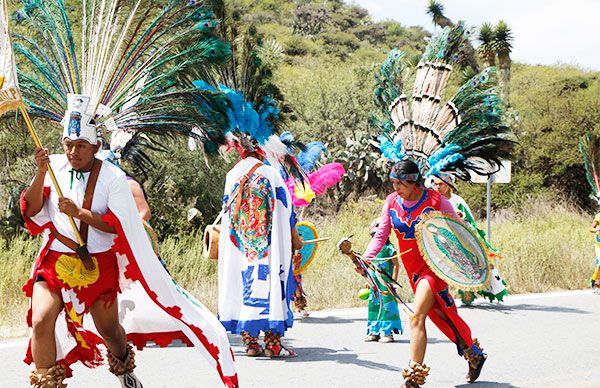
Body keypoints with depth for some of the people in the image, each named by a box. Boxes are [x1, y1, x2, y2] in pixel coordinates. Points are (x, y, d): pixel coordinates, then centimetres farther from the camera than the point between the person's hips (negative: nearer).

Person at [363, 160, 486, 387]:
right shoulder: (392, 202, 1)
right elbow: (381, 235, 1)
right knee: (441, 316, 17)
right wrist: (366, 257, -15)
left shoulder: (435, 201, -12)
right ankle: (475, 355, 38)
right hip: (412, 268, 6)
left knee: (416, 317, -19)